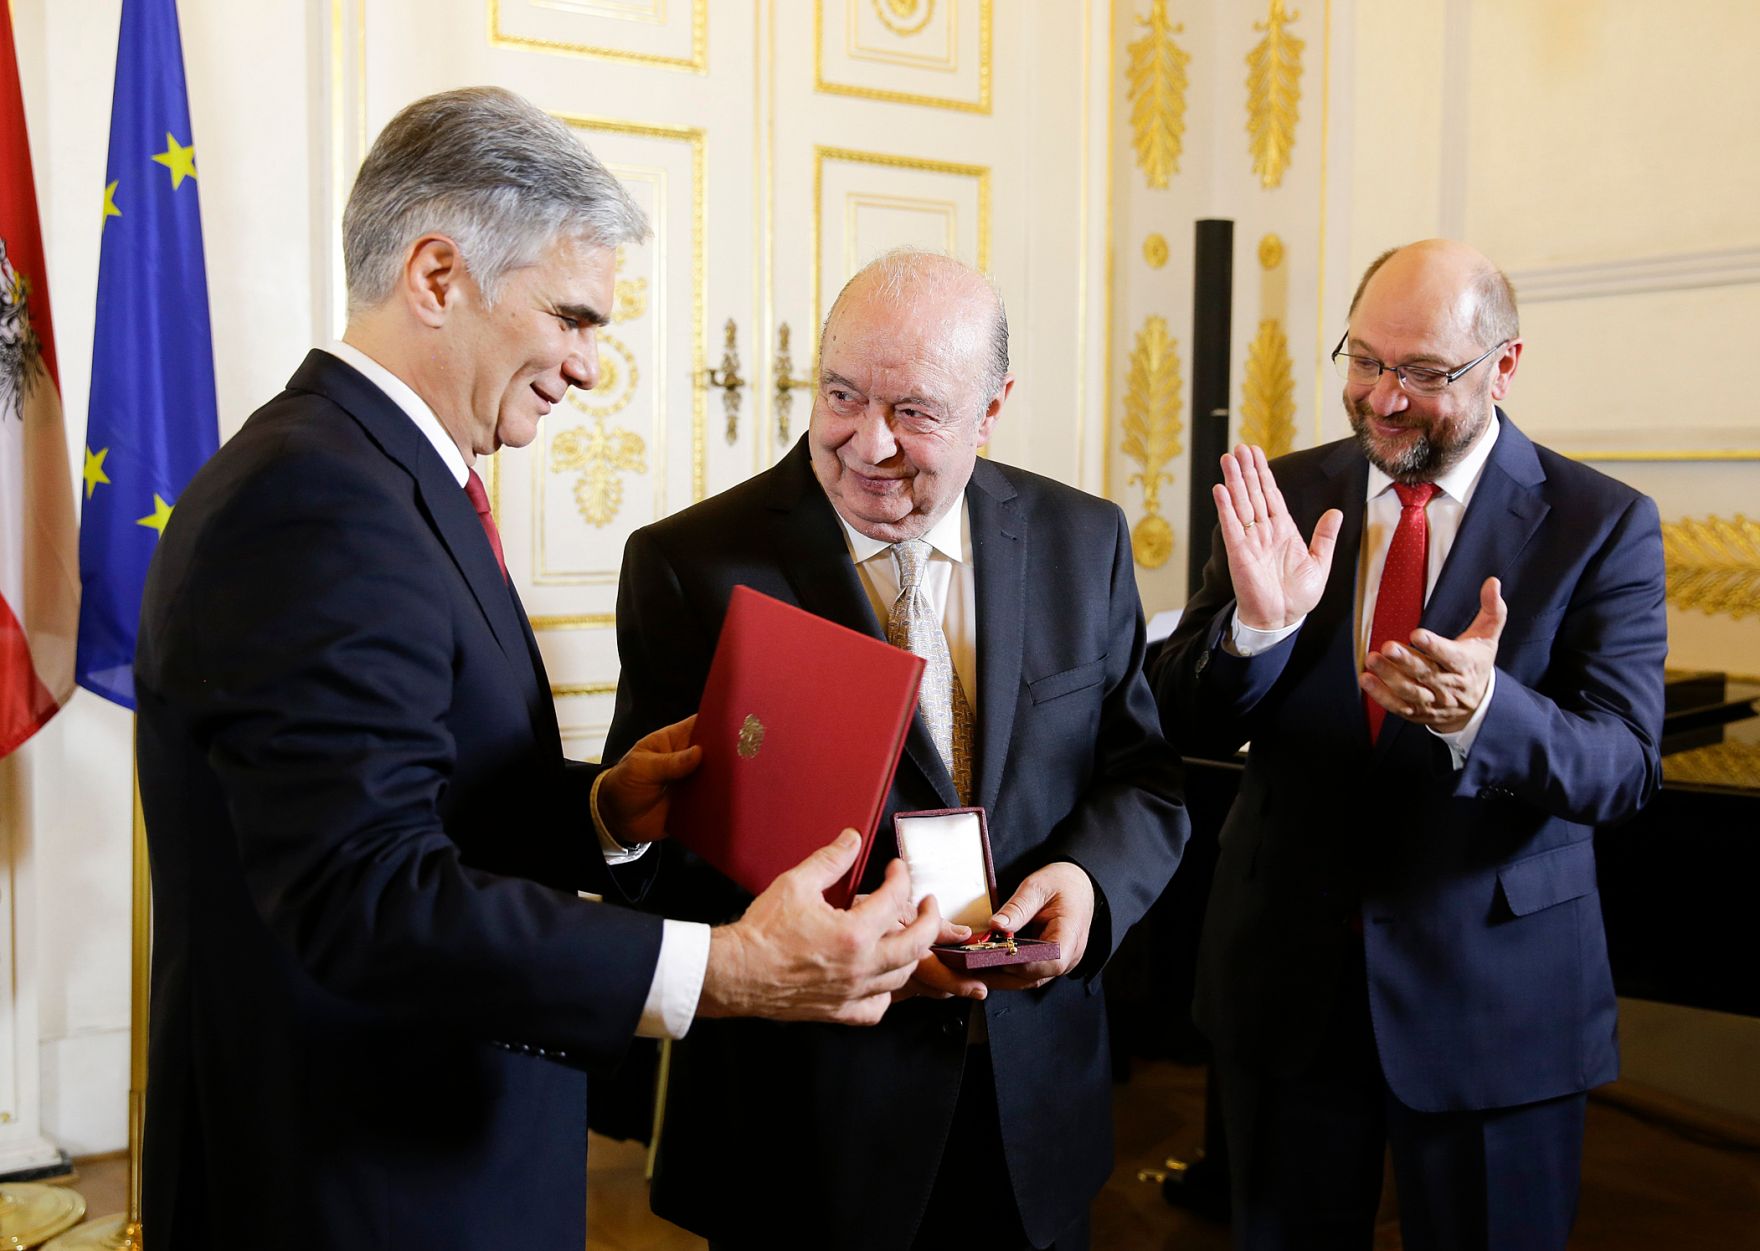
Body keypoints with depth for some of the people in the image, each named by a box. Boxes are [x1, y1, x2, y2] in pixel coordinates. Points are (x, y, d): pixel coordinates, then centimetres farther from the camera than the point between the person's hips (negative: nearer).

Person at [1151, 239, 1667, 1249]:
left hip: (1496, 997, -2)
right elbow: (1188, 726, -5)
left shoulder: (1602, 524, -8)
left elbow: (1624, 767, -15)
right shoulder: (1282, 499, -2)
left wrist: (1483, 709, -35)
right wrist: (1258, 627, -26)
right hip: (1288, 971, 2)